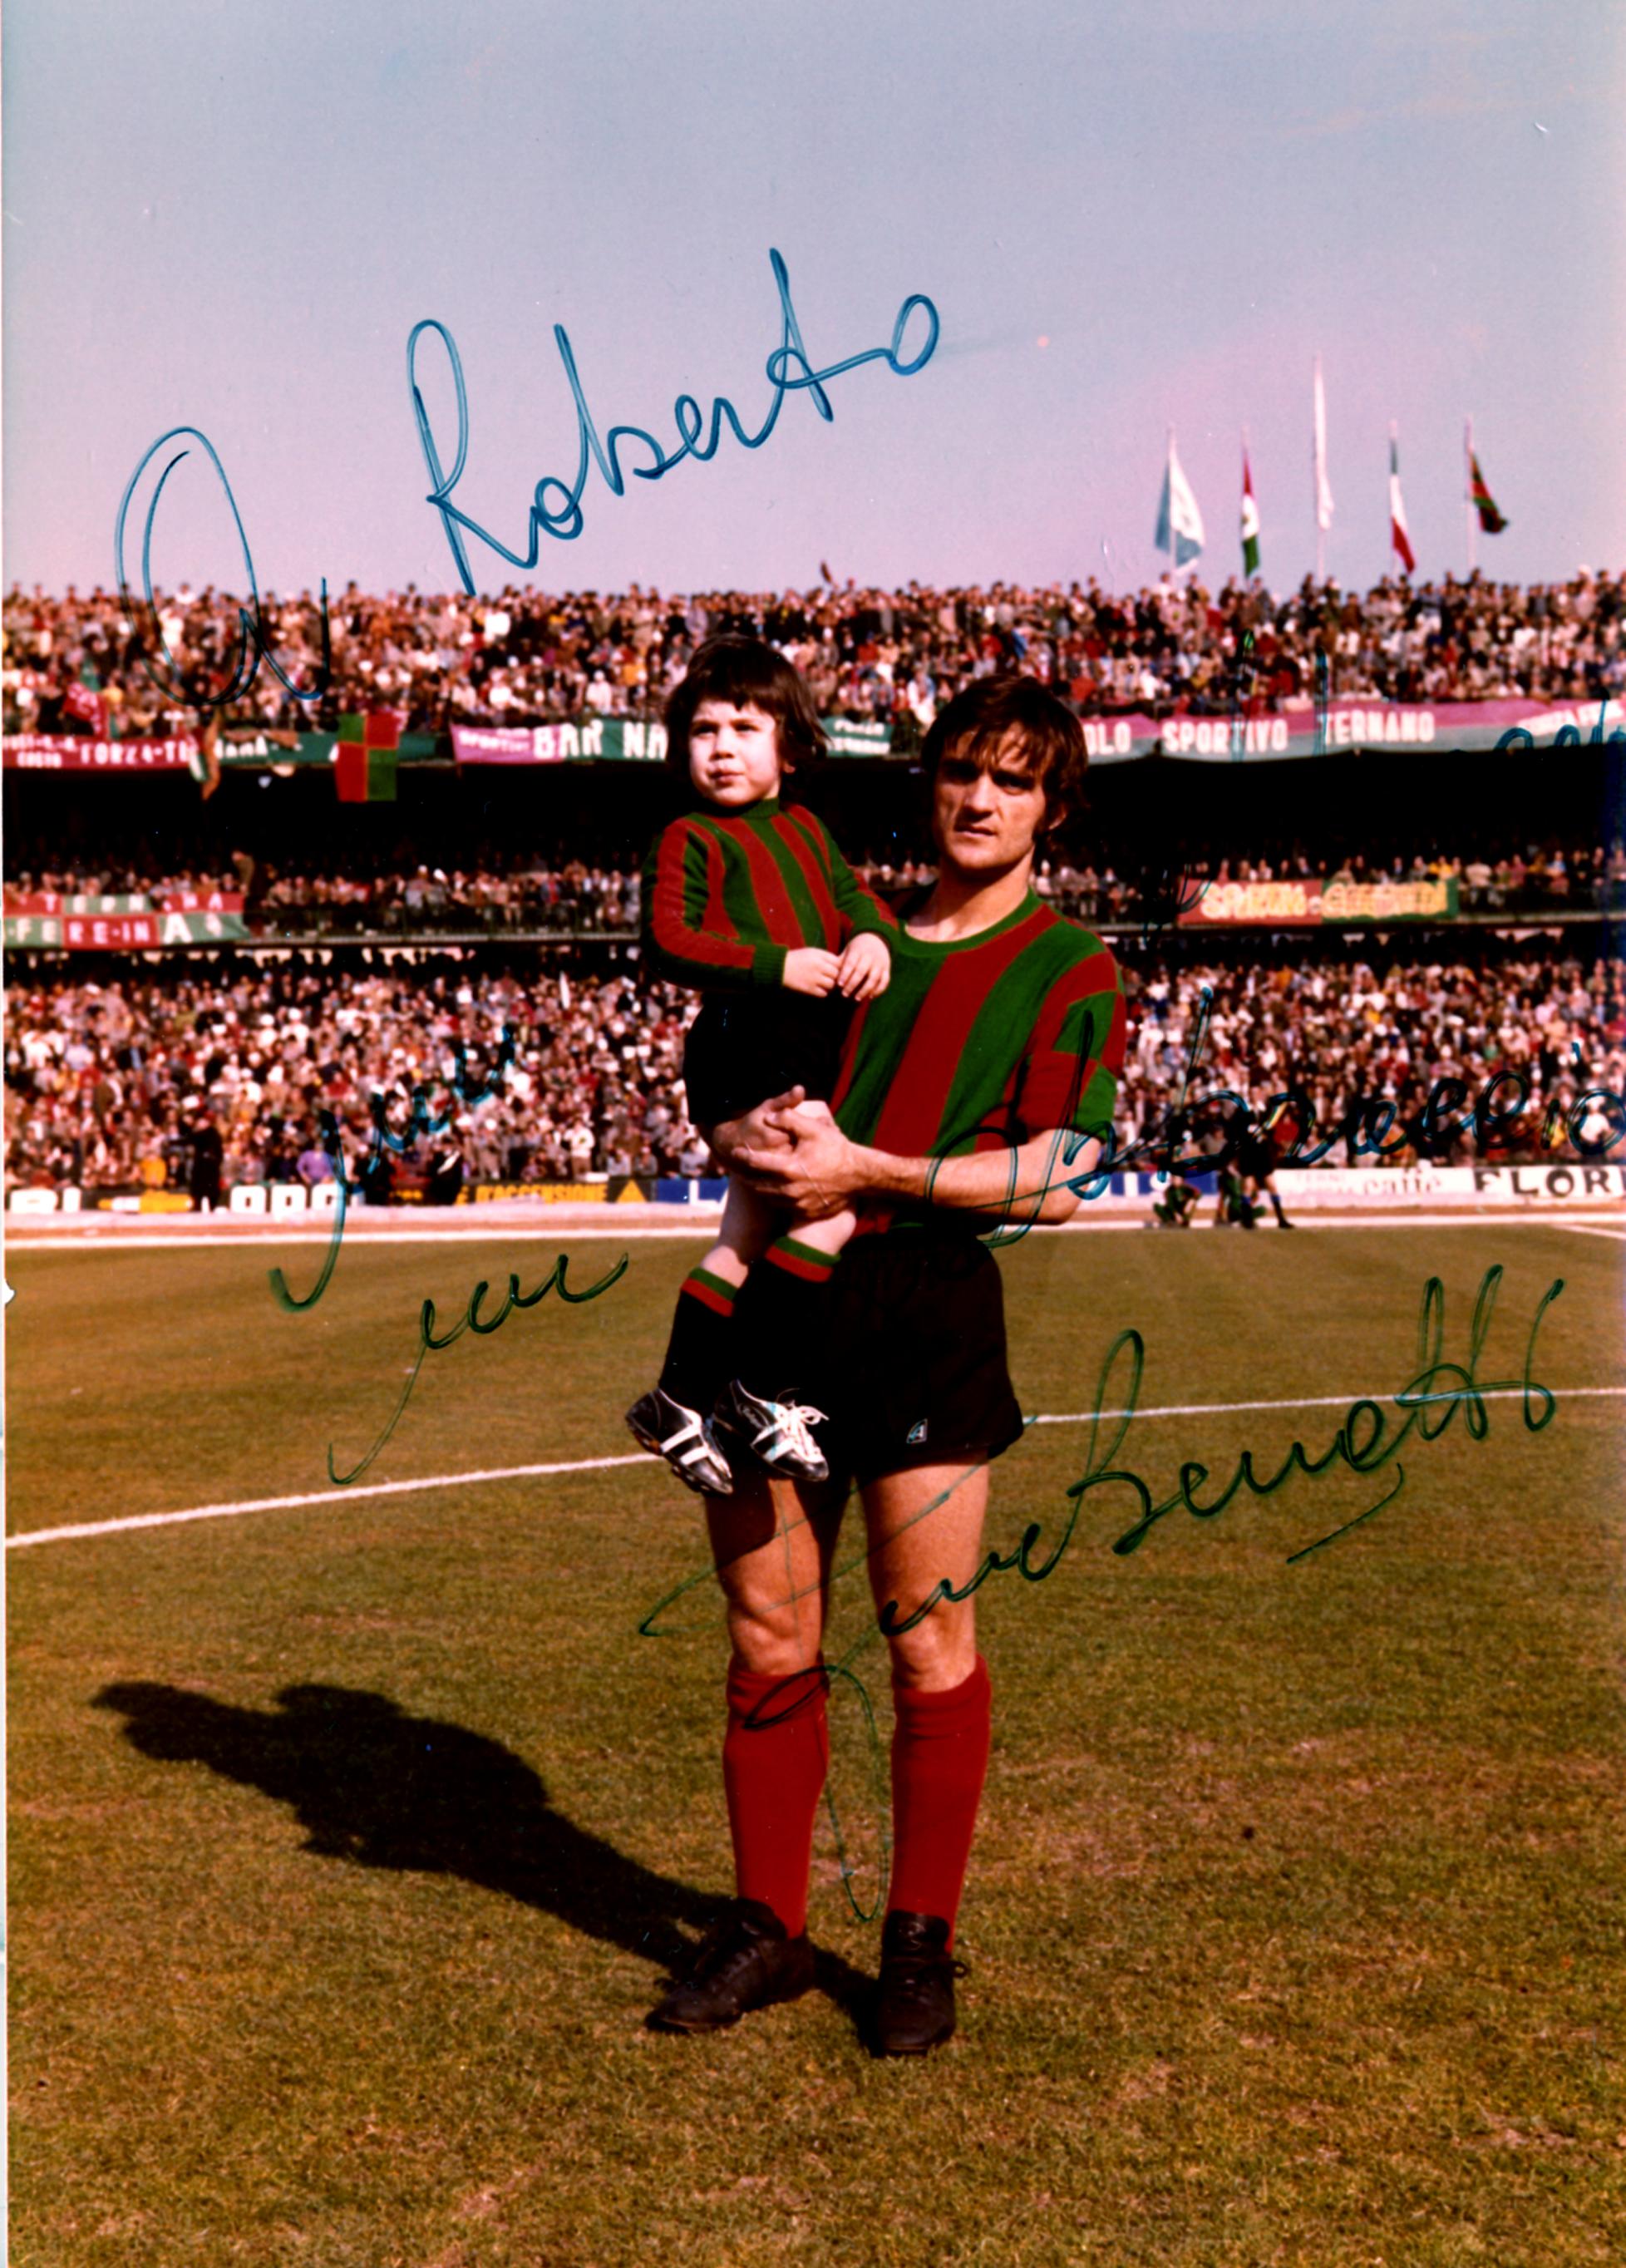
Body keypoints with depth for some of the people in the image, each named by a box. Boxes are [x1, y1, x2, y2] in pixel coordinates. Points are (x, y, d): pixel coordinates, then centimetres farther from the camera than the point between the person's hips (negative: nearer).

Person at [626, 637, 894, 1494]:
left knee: (748, 1239, 12)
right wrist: (778, 965, -20)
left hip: (812, 1054, 8)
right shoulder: (689, 838, -1)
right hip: (748, 1047, -8)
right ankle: (765, 1394, -8)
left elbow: (851, 898, 20)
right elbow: (666, 942, -11)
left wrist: (872, 938, -5)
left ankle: (680, 1398, 22)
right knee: (833, 1207, -18)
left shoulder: (805, 828, 21)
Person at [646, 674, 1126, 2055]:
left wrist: (865, 1169, -13)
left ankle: (922, 1942, 18)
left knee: (929, 1645, 2)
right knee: (770, 1641, 8)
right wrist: (753, 1135, -4)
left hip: (929, 1311, -4)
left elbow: (1055, 1179, -8)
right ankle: (768, 1928, 22)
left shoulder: (1070, 969, 4)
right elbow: (732, 1093, 20)